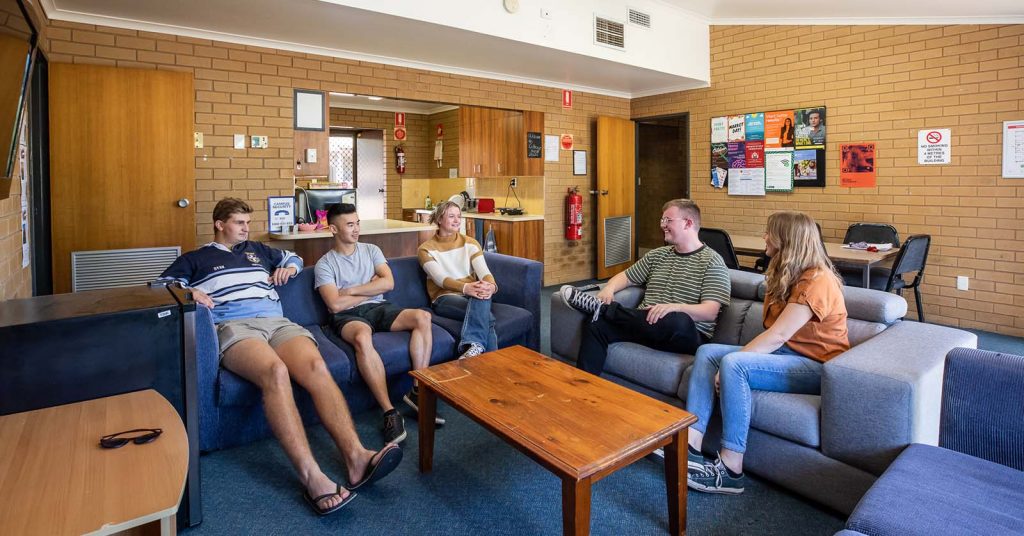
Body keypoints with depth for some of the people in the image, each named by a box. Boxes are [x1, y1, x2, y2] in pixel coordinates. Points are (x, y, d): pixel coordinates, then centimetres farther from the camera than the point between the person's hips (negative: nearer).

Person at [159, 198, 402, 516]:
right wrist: (188, 291, -7)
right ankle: (310, 476, -46)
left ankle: (355, 457, -41)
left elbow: (294, 259, 45)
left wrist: (289, 268, 21)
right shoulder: (195, 259, 24)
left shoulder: (257, 250, 34)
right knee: (275, 371, -38)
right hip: (234, 327, -3)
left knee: (316, 366, -30)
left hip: (277, 322, 4)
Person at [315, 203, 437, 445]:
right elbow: (335, 304, -10)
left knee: (422, 317, -25)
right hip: (347, 316, -4)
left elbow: (388, 282, 0)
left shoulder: (371, 250, 15)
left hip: (379, 308, 4)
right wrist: (372, 287, 0)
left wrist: (351, 290, -5)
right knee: (362, 337, -41)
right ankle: (390, 412, -39)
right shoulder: (325, 264, 4)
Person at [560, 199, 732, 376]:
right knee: (597, 326, -22)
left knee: (679, 322, -41)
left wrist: (673, 307, -29)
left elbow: (710, 312, -11)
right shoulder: (657, 255, 21)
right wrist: (609, 288, -1)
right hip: (644, 324, 5)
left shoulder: (712, 261, 0)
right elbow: (626, 276, 23)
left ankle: (600, 308, -29)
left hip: (687, 336, -4)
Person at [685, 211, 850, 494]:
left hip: (816, 367, -9)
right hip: (785, 355, 9)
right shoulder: (786, 274, 13)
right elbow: (774, 335, 5)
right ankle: (690, 447, -20)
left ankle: (731, 470, -25)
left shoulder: (817, 280, -17)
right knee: (707, 352, -9)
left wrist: (729, 363, -23)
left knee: (734, 364, -31)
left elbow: (778, 336, -24)